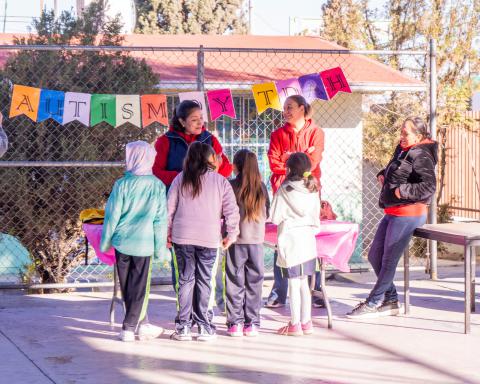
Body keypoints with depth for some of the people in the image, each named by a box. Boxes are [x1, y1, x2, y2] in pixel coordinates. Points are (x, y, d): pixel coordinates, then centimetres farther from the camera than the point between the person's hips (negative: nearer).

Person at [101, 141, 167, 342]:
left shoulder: (122, 184, -8)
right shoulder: (157, 186, -3)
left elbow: (112, 215, -4)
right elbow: (161, 219, 0)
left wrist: (105, 242, 7)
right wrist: (159, 247, 8)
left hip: (122, 242, 0)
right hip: (144, 244, 1)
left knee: (127, 286, 12)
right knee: (139, 286, 7)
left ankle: (142, 323, 18)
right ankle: (129, 327, 4)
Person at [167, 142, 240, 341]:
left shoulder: (180, 179, 2)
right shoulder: (220, 181, 0)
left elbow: (170, 207, 3)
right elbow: (232, 211, -1)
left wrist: (168, 232, 13)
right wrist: (231, 235, 9)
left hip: (182, 237, 1)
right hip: (209, 239, -1)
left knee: (186, 279, 6)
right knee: (204, 280, 5)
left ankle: (183, 325, 4)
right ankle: (203, 326, 6)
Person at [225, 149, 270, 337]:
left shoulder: (231, 186, -9)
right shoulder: (261, 187, 1)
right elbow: (267, 214, 9)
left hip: (236, 239, -2)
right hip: (257, 239, 2)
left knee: (235, 281, 5)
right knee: (254, 281, 9)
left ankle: (235, 323, 5)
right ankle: (252, 323, 10)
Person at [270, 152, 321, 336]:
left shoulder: (284, 191, -12)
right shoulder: (312, 190, 4)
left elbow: (275, 218, -8)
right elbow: (316, 217, 11)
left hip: (290, 241, -5)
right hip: (308, 240, 5)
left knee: (294, 283, 0)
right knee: (304, 283, 13)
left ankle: (295, 324, 3)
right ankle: (306, 322, 17)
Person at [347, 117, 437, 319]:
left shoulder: (420, 156, -13)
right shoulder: (402, 150, 15)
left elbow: (429, 186, -23)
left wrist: (402, 191, -19)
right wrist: (383, 175, 14)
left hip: (407, 214, -10)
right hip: (392, 212, 10)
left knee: (389, 260, -2)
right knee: (374, 256, 12)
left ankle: (373, 304, 7)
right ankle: (390, 301, 21)